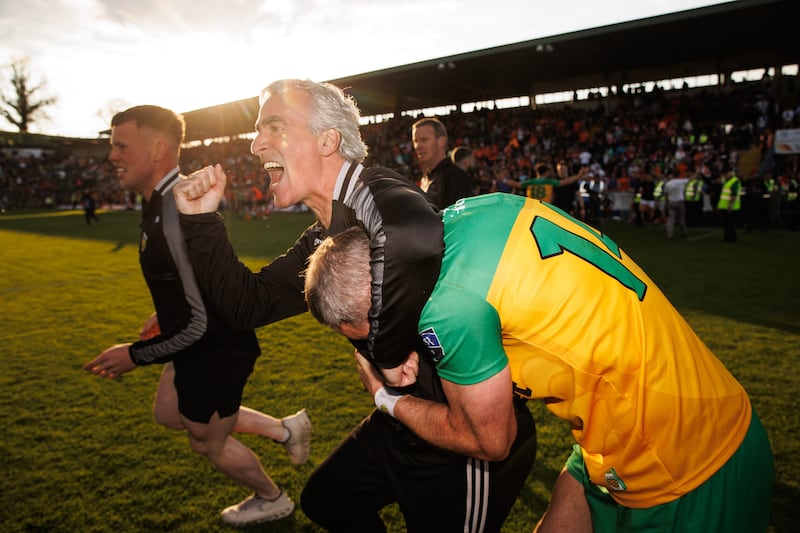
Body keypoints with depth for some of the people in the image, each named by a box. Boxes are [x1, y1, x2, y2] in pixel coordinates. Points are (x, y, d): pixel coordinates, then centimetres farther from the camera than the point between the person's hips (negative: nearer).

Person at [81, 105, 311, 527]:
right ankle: (284, 429, 33)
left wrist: (135, 355, -17)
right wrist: (165, 315, 20)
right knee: (168, 413, 29)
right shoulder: (166, 201, 1)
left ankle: (271, 500, 45)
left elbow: (201, 324, -29)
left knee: (208, 442, 15)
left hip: (215, 353, -10)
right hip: (202, 345, 10)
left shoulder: (177, 218, -32)